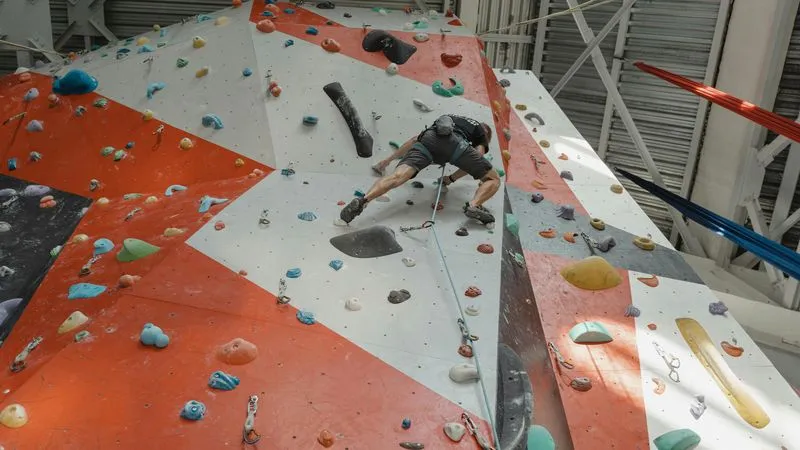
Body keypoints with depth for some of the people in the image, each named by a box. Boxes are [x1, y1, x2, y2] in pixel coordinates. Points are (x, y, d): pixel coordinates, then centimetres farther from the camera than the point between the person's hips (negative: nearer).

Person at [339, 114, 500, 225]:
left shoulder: (450, 118, 47)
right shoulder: (481, 131, 37)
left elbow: (415, 140, 45)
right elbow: (476, 162, 17)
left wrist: (388, 160, 50)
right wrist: (452, 178, 29)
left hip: (428, 138, 3)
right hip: (454, 142, -3)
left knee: (398, 176, -15)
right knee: (493, 179, 9)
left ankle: (363, 200, -40)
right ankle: (474, 205, -18)